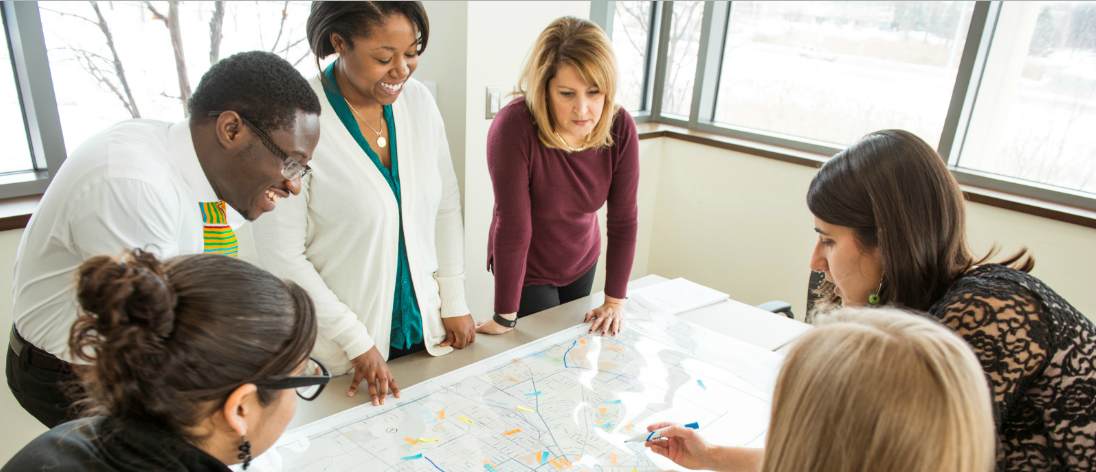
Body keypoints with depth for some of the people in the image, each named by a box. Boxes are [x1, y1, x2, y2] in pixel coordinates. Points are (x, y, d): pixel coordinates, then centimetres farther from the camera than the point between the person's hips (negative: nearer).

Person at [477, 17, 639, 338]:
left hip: (582, 263, 4)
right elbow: (512, 225, -29)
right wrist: (505, 317, -23)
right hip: (526, 269, -4)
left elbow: (623, 218, -11)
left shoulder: (620, 127, -18)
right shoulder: (514, 127, -31)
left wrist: (615, 300, -8)